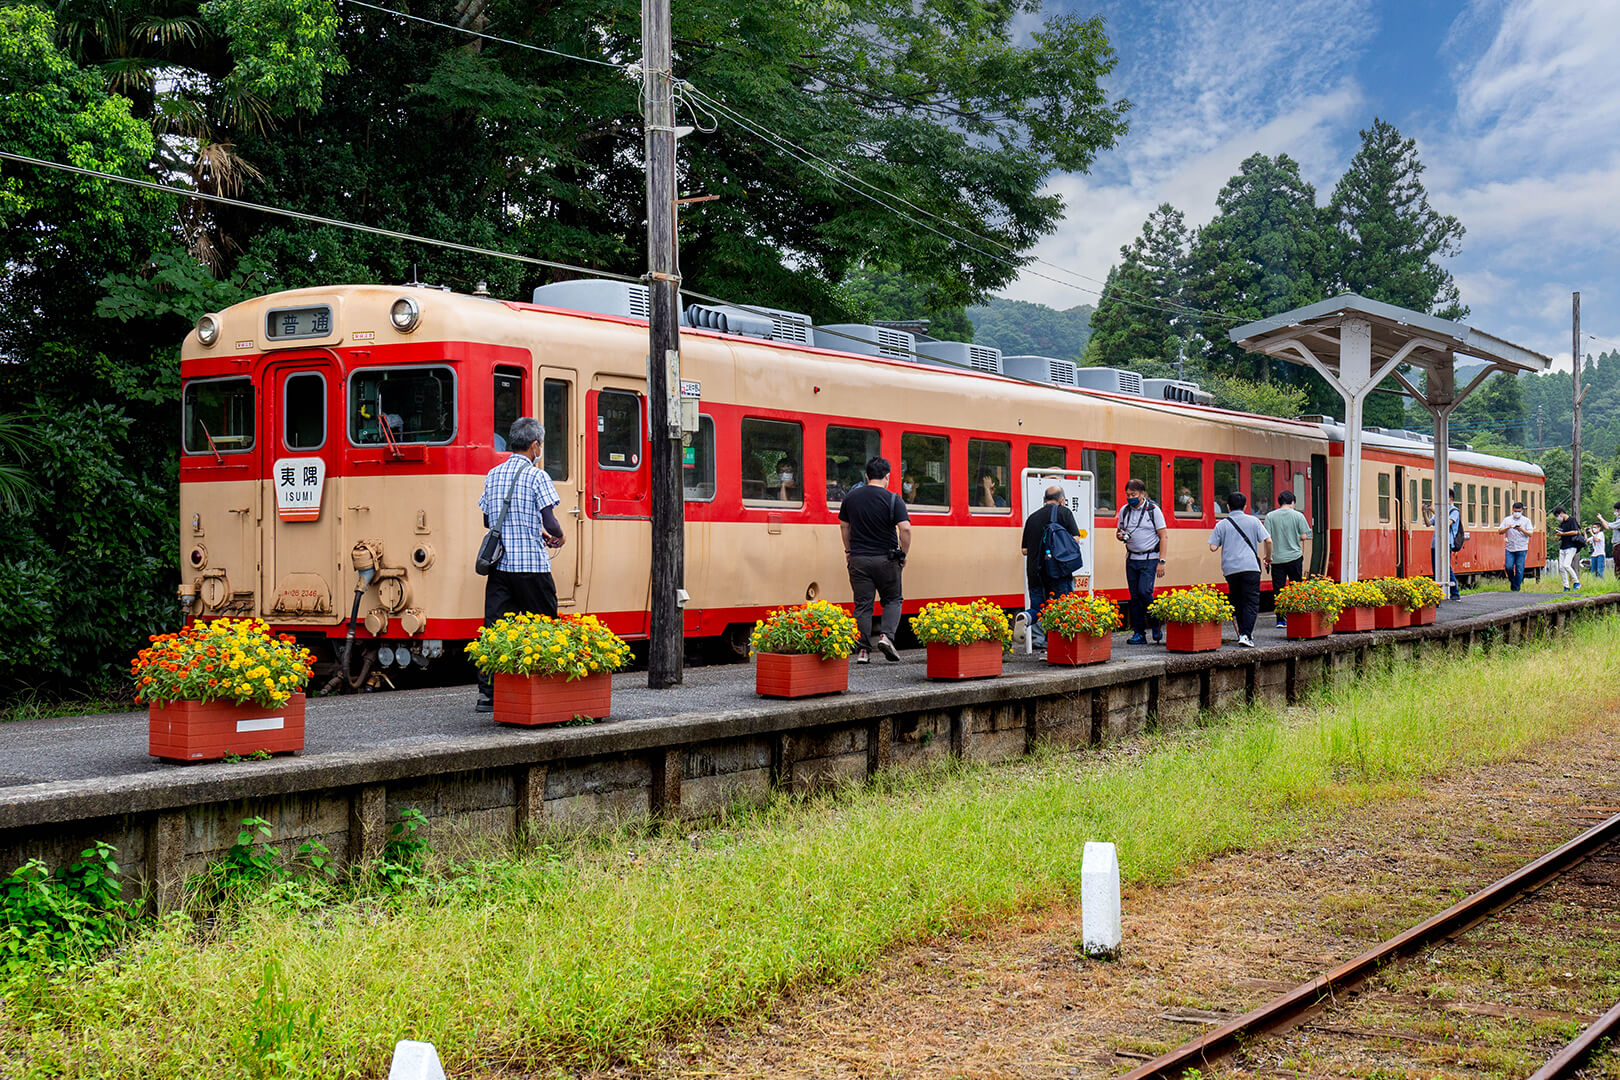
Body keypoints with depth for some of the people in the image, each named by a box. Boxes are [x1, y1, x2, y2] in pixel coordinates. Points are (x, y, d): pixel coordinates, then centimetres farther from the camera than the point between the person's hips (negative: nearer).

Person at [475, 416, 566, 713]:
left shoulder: (493, 475, 12)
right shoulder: (537, 476, -6)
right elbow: (550, 523, -13)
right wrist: (558, 537, 10)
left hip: (499, 565, 5)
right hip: (531, 566, -5)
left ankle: (487, 692, -3)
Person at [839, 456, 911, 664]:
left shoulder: (851, 497, 4)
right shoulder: (893, 499, -8)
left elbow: (844, 526, 13)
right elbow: (905, 528, -15)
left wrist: (848, 550, 25)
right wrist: (904, 554, -2)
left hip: (859, 559, 3)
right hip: (886, 559, -2)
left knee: (862, 605, 6)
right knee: (892, 600, 14)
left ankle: (862, 650, 3)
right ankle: (887, 635, -7)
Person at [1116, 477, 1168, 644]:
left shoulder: (1153, 510, -6)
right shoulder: (1124, 510, 8)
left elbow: (1163, 536, -6)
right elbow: (1119, 531, 20)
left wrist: (1161, 561, -12)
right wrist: (1120, 535, -7)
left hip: (1149, 559, -5)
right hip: (1131, 558, 5)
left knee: (1144, 591, -18)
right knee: (1135, 596, 3)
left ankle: (1155, 624, 3)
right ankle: (1139, 633, 8)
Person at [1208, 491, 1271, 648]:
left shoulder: (1222, 524, 6)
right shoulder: (1253, 521, 5)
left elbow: (1213, 547, 3)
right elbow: (1268, 541, 0)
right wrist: (1268, 557, 17)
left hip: (1230, 569, 2)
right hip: (1250, 566, -2)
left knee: (1237, 601, 15)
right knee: (1251, 601, -1)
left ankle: (1243, 633, 20)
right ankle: (1246, 635, -14)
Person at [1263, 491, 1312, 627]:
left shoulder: (1270, 516, -1)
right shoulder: (1298, 516, -2)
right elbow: (1304, 536, -2)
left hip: (1277, 558, 0)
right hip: (1294, 557, 0)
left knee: (1278, 590, 3)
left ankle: (1280, 620, 1)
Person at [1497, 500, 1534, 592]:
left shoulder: (1526, 521, 8)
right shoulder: (1507, 520, 12)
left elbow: (1530, 534, 0)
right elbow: (1500, 531, 6)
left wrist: (1522, 530, -17)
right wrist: (1507, 528, -12)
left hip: (1521, 549, -1)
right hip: (1509, 548, 1)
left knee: (1519, 569, -3)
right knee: (1508, 566, -10)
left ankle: (1516, 588, 7)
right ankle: (1512, 581, 18)